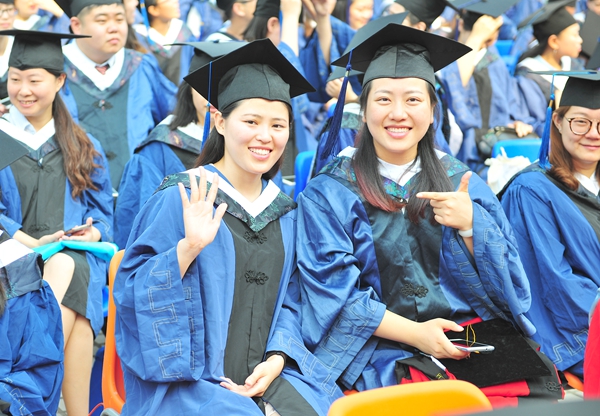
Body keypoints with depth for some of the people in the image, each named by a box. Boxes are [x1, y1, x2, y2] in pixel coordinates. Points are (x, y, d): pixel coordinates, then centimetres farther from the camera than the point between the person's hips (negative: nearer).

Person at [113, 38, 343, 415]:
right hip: (186, 381, -5)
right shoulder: (179, 199, -3)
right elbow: (132, 293, -8)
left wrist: (276, 360, -2)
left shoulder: (285, 213, 13)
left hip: (265, 375, 5)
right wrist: (188, 247, -23)